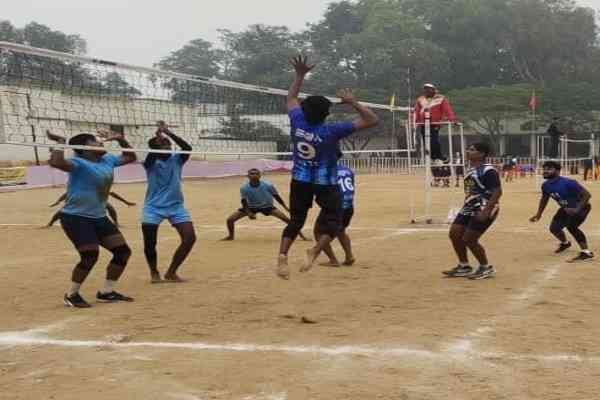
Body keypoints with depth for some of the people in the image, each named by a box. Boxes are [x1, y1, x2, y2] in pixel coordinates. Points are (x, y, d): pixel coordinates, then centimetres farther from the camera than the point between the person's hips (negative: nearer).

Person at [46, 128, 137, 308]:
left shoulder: (108, 160, 7)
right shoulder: (79, 163, -18)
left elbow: (130, 157, 24)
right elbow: (56, 162, -38)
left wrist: (120, 139, 13)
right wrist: (60, 142, -26)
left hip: (99, 217, 9)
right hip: (76, 217, -9)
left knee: (123, 251, 6)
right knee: (90, 256, -20)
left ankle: (106, 292, 19)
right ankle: (71, 295, 2)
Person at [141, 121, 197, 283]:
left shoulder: (176, 159, -1)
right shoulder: (151, 162, -7)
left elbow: (187, 148, -20)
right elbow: (152, 154, -31)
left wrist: (169, 133, -27)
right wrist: (158, 135, -38)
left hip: (176, 205, 3)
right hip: (153, 207, -2)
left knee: (190, 238, -10)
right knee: (150, 242, -5)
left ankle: (171, 273, 6)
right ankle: (154, 272, 24)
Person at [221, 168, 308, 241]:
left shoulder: (268, 185, -23)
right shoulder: (244, 188, -22)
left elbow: (276, 197, -9)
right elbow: (244, 202, -17)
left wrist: (286, 208, -3)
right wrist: (249, 213, -34)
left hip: (266, 206, -1)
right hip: (251, 207, 1)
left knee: (285, 218, -20)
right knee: (230, 219, -10)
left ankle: (301, 235, -8)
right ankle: (231, 236, 21)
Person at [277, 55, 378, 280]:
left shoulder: (298, 122, -11)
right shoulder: (331, 131, -22)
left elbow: (291, 98, 12)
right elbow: (372, 120, -21)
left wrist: (300, 75, 12)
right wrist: (353, 103, -20)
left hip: (300, 181, 4)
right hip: (326, 184, -4)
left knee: (295, 221, 12)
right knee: (332, 223, 9)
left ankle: (282, 256, -7)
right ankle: (314, 251, -16)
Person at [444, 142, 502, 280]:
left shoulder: (488, 170, -17)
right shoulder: (471, 170, 13)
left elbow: (497, 191, -22)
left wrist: (486, 211, -27)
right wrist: (465, 207, 24)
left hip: (483, 210, -10)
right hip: (469, 208, 10)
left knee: (469, 240, -9)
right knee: (454, 233, 6)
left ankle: (486, 268, 10)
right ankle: (464, 267, 20)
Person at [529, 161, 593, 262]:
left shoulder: (568, 183, -33)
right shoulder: (546, 185, -10)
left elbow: (587, 195, -32)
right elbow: (544, 199, 11)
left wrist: (577, 209, -42)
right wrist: (538, 214, 12)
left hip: (581, 207, -8)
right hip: (566, 209, 8)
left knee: (571, 226, -28)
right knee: (554, 228, 8)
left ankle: (586, 252, -22)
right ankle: (565, 243, 42)